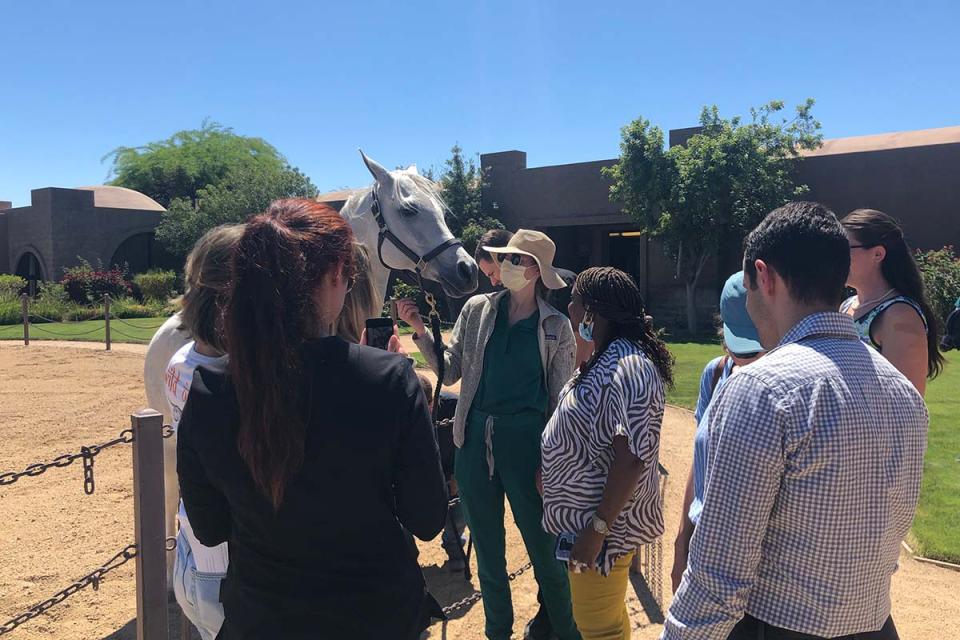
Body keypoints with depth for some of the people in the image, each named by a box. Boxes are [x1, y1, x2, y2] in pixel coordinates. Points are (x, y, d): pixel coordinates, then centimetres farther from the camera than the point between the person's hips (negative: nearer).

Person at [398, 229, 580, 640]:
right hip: (475, 438, 3)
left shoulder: (556, 326, -1)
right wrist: (421, 331, -9)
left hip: (526, 440, -3)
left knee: (542, 544, 9)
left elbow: (562, 398, 1)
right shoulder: (476, 309, 3)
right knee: (486, 547, 16)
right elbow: (450, 372, 3)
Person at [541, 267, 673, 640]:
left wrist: (597, 528, -25)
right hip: (584, 510, 9)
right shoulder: (606, 359, 6)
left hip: (603, 520, -9)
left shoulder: (627, 369, -25)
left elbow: (631, 460, -28)